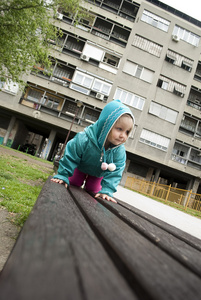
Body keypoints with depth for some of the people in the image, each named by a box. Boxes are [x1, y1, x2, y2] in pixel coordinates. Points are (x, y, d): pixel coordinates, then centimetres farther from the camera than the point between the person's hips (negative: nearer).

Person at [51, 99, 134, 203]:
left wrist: (107, 190, -35)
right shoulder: (84, 139, -43)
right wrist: (63, 175, -27)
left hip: (98, 174, 2)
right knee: (73, 183, 7)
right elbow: (70, 157, -31)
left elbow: (115, 172, -28)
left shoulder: (120, 151, -35)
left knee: (93, 191, 7)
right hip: (81, 167, -1)